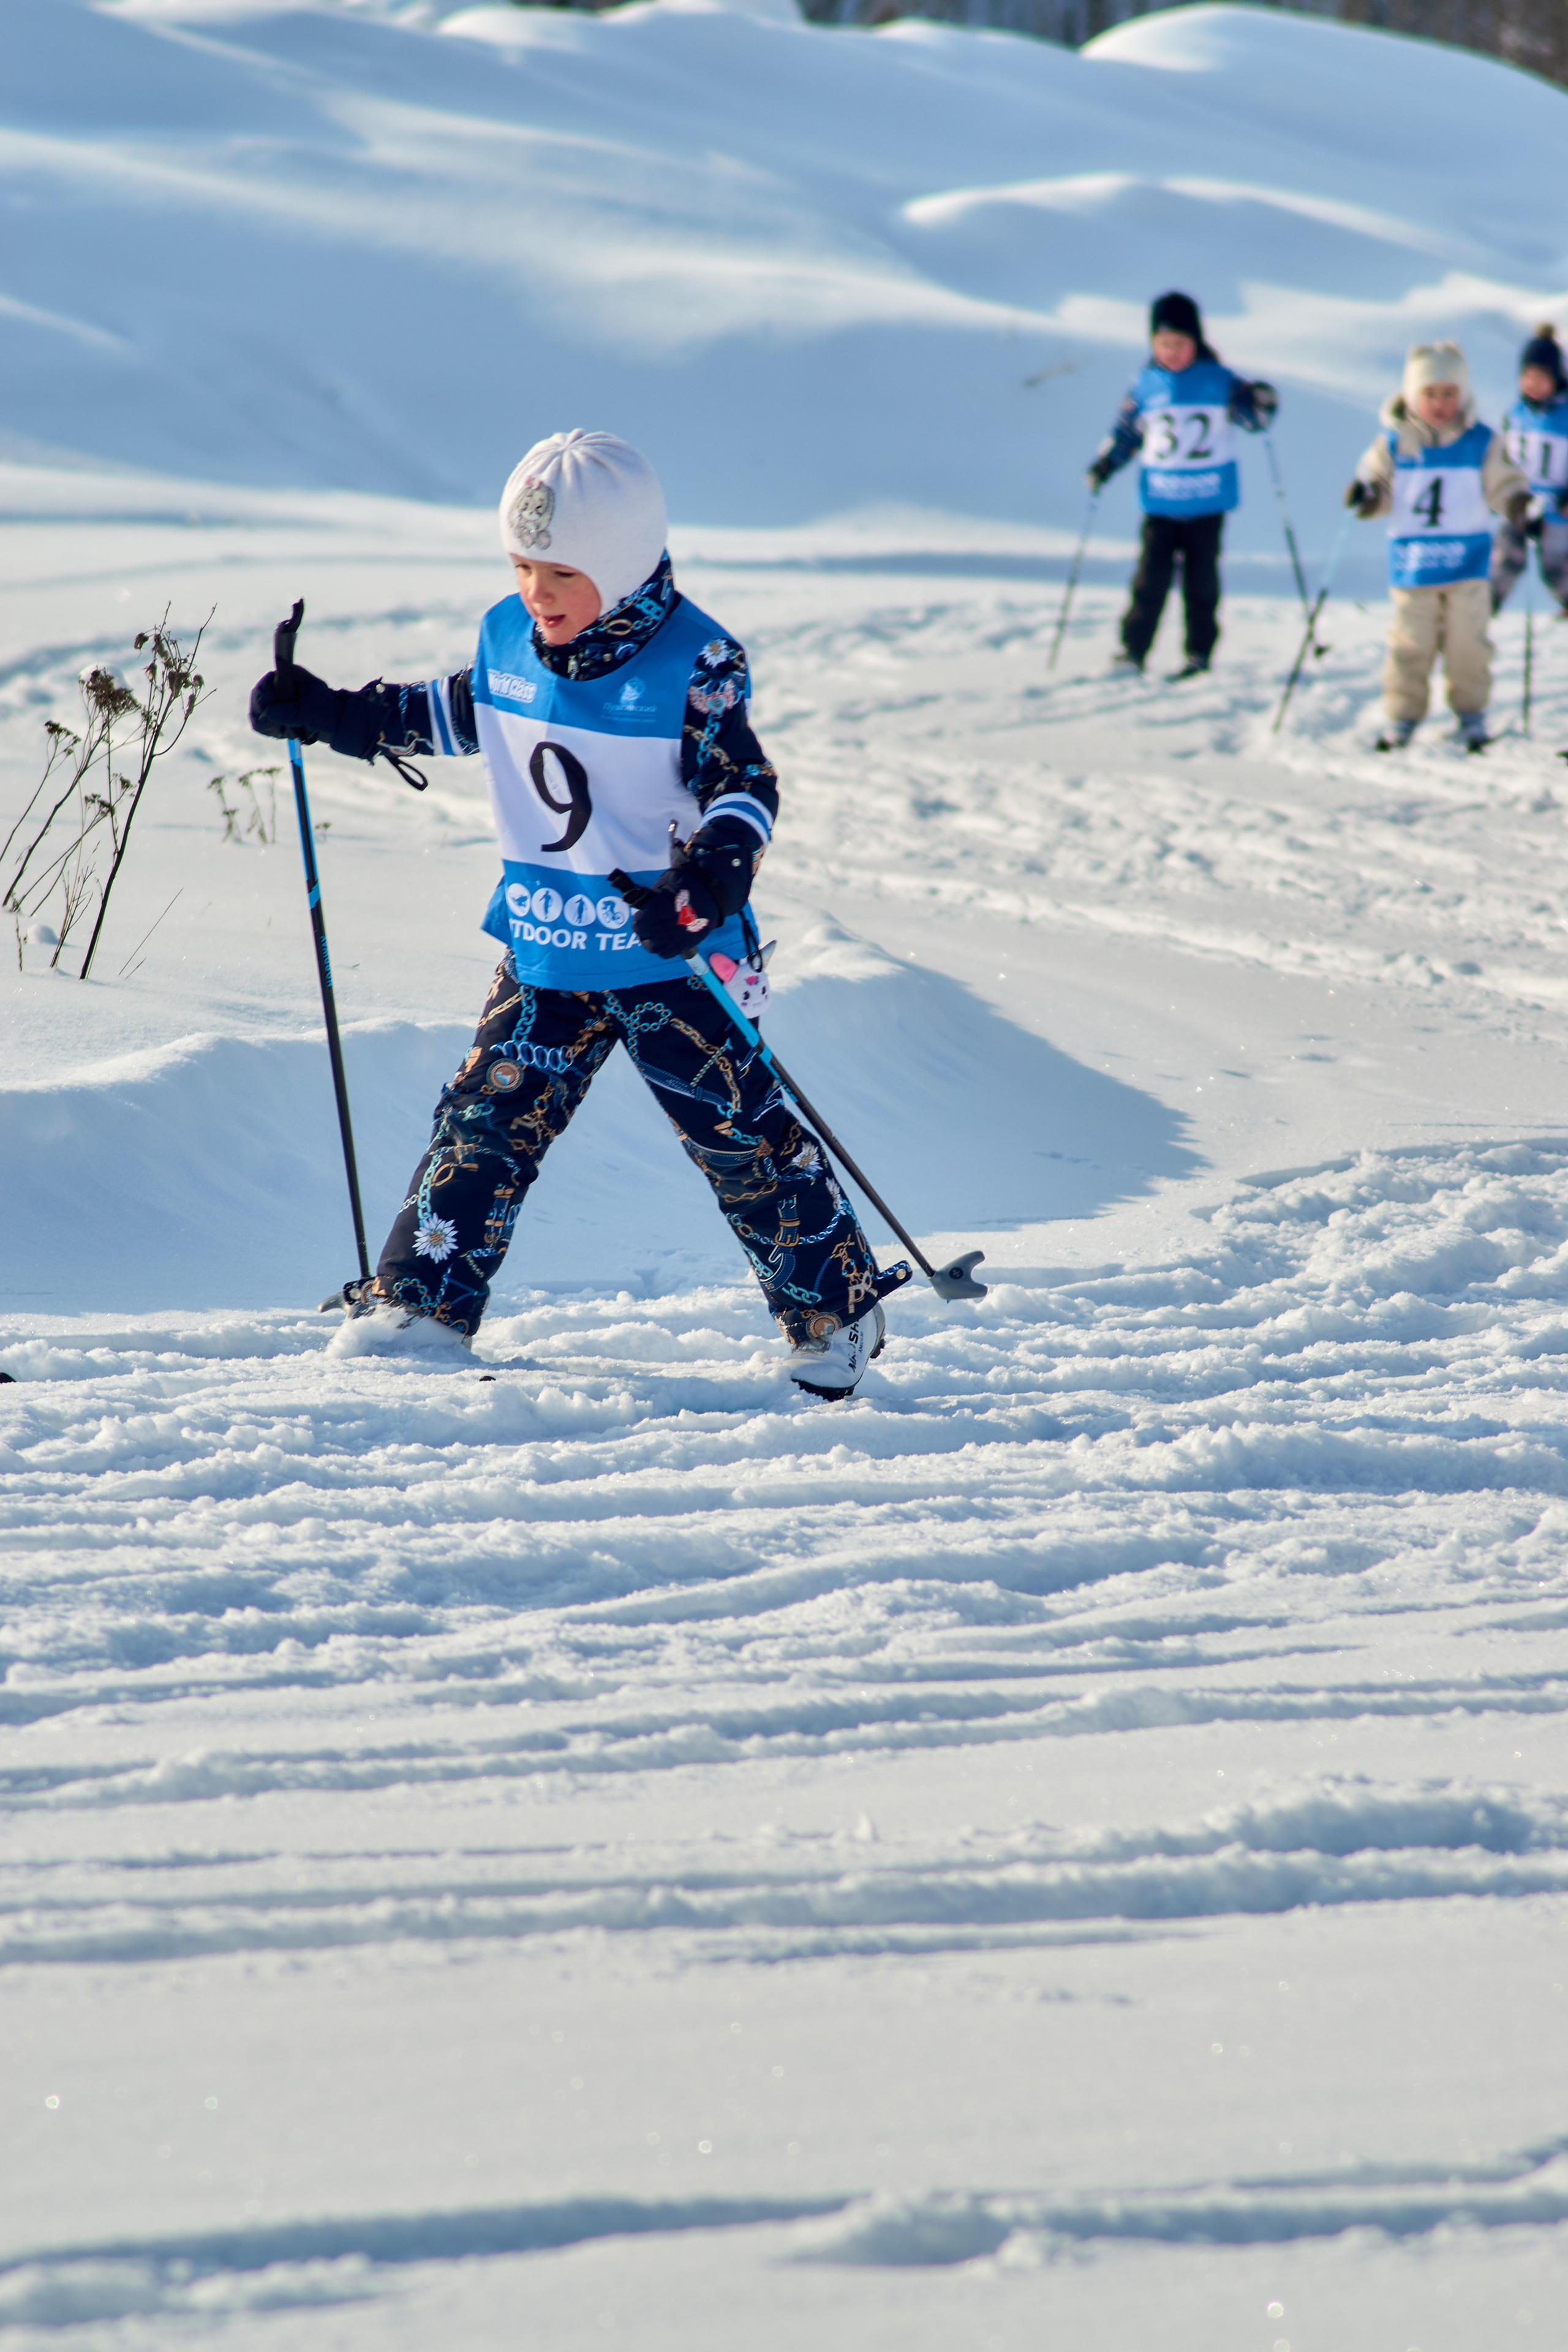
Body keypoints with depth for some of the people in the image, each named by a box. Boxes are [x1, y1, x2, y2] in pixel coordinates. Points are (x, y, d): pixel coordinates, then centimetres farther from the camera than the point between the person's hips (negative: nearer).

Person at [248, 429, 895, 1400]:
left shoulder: (692, 664, -15)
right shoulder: (509, 641, 3)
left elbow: (745, 785, -18)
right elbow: (449, 714, 22)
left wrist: (716, 873, -38)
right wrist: (329, 715, 17)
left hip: (667, 954, -5)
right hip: (545, 952, 5)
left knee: (742, 1134, 2)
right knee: (487, 1121, 0)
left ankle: (836, 1312, 16)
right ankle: (421, 1303, 9)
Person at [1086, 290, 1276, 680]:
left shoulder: (1218, 380, -1)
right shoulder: (1146, 385, 4)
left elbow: (1252, 416, 2)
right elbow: (1126, 430, 12)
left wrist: (1260, 404, -21)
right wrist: (1105, 465, 0)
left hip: (1208, 505, -1)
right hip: (1160, 503, 1)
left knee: (1201, 583, 3)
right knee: (1150, 579, -4)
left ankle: (1199, 654, 13)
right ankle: (1132, 652, 2)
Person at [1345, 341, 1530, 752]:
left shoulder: (1482, 442, -1)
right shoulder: (1394, 442, -1)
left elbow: (1503, 484, 3)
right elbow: (1378, 481, 4)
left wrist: (1520, 504, -16)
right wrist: (1366, 495, -18)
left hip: (1467, 560, 0)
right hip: (1412, 560, 0)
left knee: (1468, 642, 2)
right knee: (1409, 644, 2)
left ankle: (1471, 716, 15)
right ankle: (1400, 719, 11)